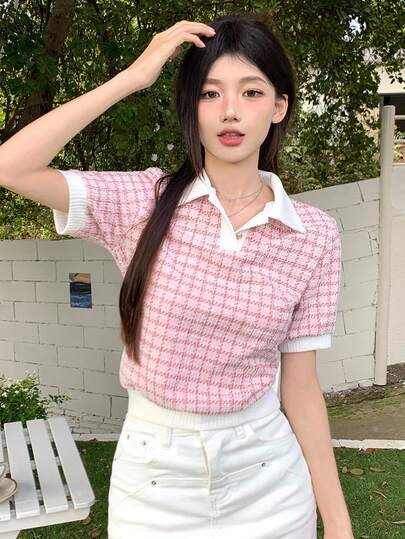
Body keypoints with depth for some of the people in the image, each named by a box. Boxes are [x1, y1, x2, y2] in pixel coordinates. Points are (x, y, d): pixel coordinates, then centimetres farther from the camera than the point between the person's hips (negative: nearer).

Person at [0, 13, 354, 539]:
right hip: (153, 478, 0)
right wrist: (132, 76, -19)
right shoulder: (145, 203, -9)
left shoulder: (314, 234, -7)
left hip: (268, 480, 1)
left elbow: (300, 385, -2)